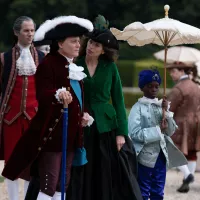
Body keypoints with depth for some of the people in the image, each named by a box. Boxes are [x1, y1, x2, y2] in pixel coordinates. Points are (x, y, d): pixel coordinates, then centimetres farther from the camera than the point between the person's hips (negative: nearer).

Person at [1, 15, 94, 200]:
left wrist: (82, 115, 11)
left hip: (71, 133, 9)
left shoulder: (74, 67, 16)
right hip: (51, 132, -9)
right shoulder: (48, 64, -12)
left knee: (63, 184, 12)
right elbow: (42, 95, -24)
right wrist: (58, 95, -43)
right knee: (49, 184, -9)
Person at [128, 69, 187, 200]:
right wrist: (158, 130, -18)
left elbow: (171, 132, 6)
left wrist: (166, 111, -6)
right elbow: (135, 133, -19)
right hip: (145, 155, -5)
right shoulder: (138, 108, -9)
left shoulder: (162, 106, 8)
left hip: (161, 155, 6)